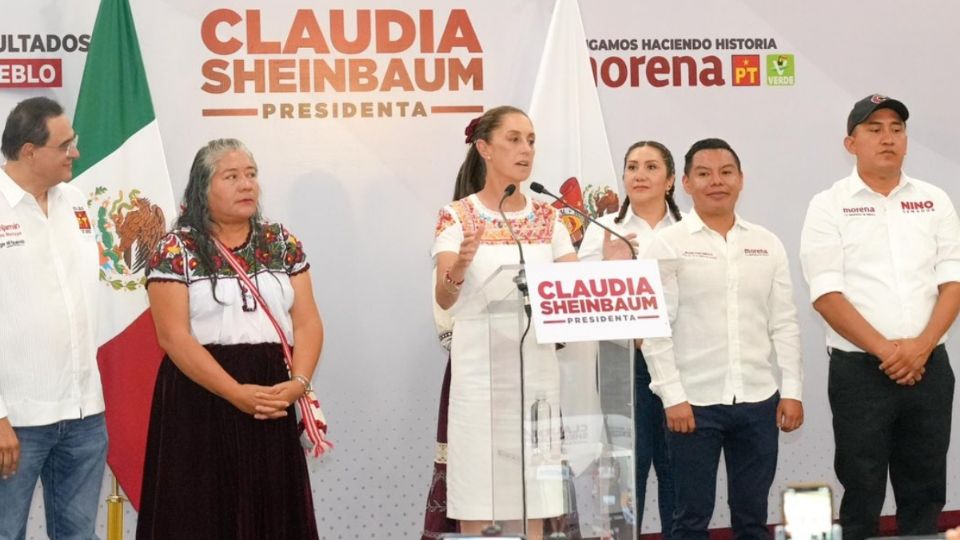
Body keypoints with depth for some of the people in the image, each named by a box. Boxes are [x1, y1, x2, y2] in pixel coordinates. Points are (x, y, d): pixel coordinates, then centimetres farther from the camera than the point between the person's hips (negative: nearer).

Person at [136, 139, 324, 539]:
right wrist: (237, 392, -18)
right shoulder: (176, 250, -3)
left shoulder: (283, 243, 10)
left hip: (272, 402, 4)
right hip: (201, 399, -3)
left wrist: (299, 381, -13)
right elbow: (174, 336, -11)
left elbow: (307, 322, 5)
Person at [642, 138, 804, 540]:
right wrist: (672, 396, -12)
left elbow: (784, 323, 9)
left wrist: (792, 390, 2)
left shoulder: (767, 244, 9)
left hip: (759, 400, 3)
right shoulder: (669, 244, -2)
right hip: (694, 402, -3)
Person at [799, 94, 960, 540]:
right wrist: (884, 349, -15)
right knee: (862, 496, 2)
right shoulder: (829, 206, 0)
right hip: (860, 369, -3)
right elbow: (826, 295, -8)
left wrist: (921, 346, -11)